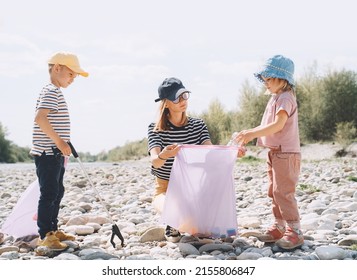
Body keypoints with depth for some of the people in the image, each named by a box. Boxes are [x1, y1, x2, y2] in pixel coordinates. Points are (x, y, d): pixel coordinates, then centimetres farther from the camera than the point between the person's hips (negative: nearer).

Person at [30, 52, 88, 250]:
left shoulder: (56, 92, 19)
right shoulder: (51, 91, -13)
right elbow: (40, 118, -27)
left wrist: (62, 148, 18)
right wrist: (59, 141, -24)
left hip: (55, 154, 10)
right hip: (47, 153, -10)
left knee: (58, 192, 15)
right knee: (49, 193, -7)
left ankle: (53, 230, 23)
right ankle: (45, 235, -3)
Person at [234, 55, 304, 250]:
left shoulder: (285, 98, -14)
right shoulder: (275, 98, 18)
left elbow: (278, 124, -28)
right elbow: (267, 125, 21)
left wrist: (252, 133, -32)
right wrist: (250, 133, 8)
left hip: (286, 153, -10)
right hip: (275, 152, 10)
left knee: (283, 192, -12)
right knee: (274, 191, 13)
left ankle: (295, 231, -8)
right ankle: (279, 227, 21)